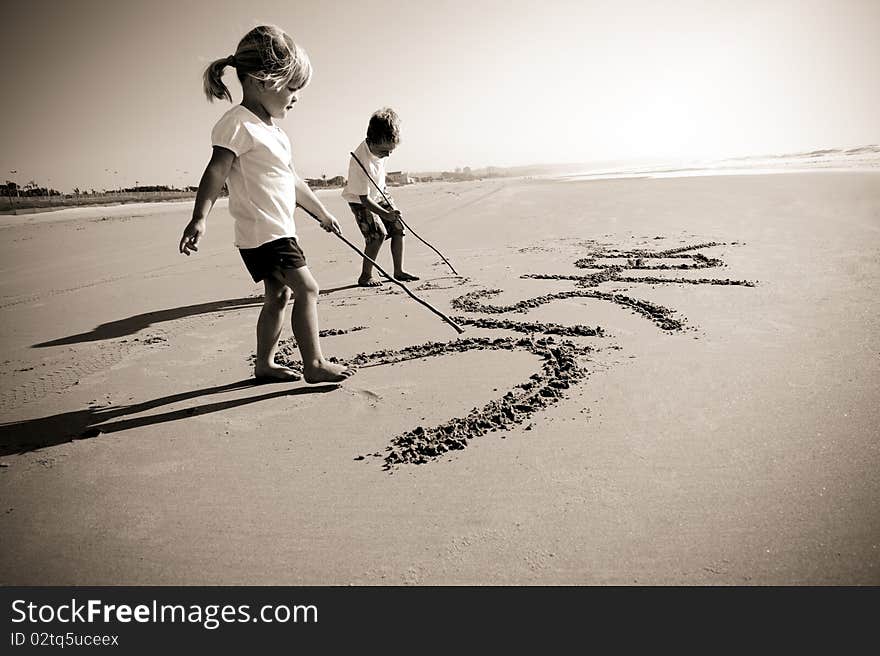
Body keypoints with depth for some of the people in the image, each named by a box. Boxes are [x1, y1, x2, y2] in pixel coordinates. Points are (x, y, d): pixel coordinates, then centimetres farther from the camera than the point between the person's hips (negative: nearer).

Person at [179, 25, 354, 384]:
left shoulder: (272, 130, 17)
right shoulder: (238, 123, -12)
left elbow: (292, 181, 25)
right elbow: (215, 171, -20)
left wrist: (322, 212, 31)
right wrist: (199, 218, -31)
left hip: (280, 230, 10)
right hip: (262, 231, -10)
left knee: (279, 295, 12)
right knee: (306, 288, -11)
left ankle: (264, 364, 23)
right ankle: (315, 365, -5)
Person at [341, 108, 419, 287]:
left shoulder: (380, 146, -16)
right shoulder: (360, 162, -36)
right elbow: (364, 199, -33)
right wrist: (385, 214, -43)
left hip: (379, 194, 7)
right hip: (360, 201, -7)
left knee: (398, 228, -2)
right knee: (378, 234, -21)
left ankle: (398, 271, 6)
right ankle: (365, 276, -11)